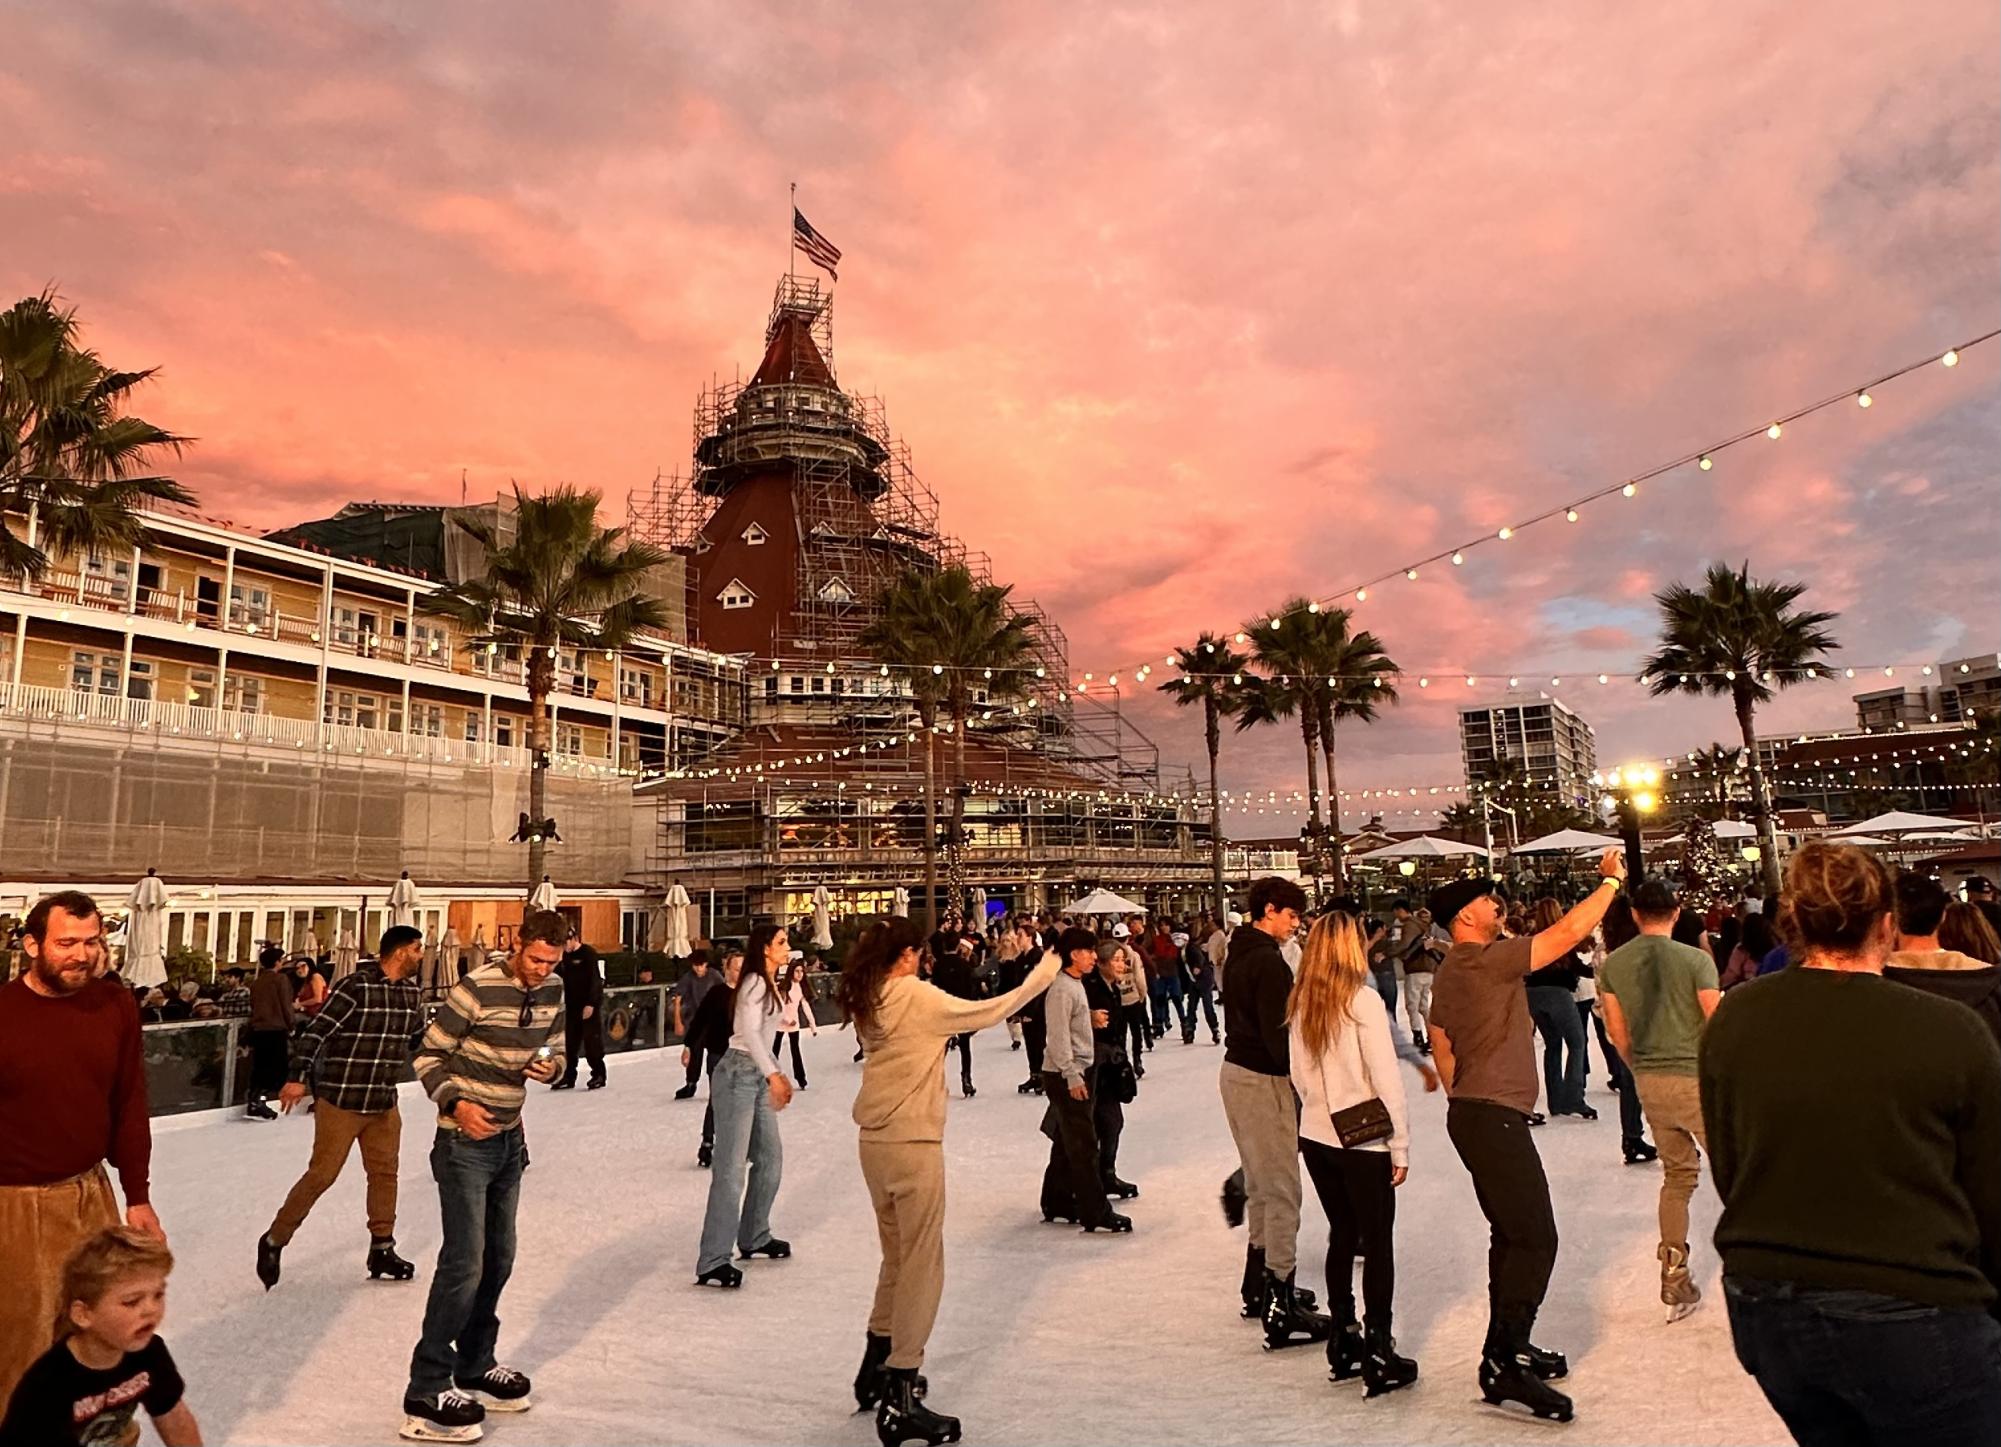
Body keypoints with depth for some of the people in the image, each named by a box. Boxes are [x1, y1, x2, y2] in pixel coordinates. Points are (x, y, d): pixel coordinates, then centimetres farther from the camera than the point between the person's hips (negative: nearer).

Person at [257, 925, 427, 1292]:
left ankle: (382, 1250, 23)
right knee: (322, 1174, 0)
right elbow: (315, 1032, -19)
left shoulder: (410, 992, 4)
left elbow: (420, 1035, 17)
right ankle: (274, 1241, 21)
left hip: (384, 1103, 7)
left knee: (385, 1172, 11)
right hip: (341, 1100, -7)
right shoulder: (355, 987, -18)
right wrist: (298, 1078, -25)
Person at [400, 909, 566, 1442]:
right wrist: (456, 1103, -25)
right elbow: (427, 1056, -13)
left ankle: (475, 1366, 31)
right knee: (464, 1264, -8)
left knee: (498, 1258, 15)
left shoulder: (553, 992, -1)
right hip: (465, 1143, -7)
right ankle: (426, 1396, 4)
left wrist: (550, 1067, -12)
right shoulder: (477, 988, -20)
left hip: (510, 1140, 7)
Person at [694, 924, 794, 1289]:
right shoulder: (754, 982, -12)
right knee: (731, 1169, -11)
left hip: (758, 1076, 10)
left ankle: (754, 1238, 29)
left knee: (770, 1158, 14)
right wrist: (772, 1075, -26)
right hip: (738, 1073, -10)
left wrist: (778, 1074, 19)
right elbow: (749, 1032, -21)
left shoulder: (769, 984, 17)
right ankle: (712, 1262, -8)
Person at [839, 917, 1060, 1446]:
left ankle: (875, 1373, 34)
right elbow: (987, 1013, -8)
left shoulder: (867, 1002, 6)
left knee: (897, 1258, 23)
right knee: (922, 1266, 1)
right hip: (913, 1143, -8)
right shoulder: (918, 996, -15)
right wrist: (1039, 979, 2)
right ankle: (899, 1403, 5)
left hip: (875, 1140, 8)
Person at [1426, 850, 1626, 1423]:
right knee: (1534, 1237, -9)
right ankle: (1503, 1365, -6)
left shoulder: (1449, 971, 14)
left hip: (1474, 1113, 10)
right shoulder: (1489, 960, -17)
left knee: (1512, 1235, 18)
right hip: (1494, 1117, -10)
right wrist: (1611, 881, -7)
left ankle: (1508, 1346, 27)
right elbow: (1568, 932, -19)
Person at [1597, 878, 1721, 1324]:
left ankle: (1674, 1284, 20)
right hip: (1695, 1078, -5)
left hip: (1649, 1083, 5)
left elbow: (1616, 1030, 7)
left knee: (1677, 1174, 18)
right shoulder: (1696, 959, -12)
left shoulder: (1612, 964, 1)